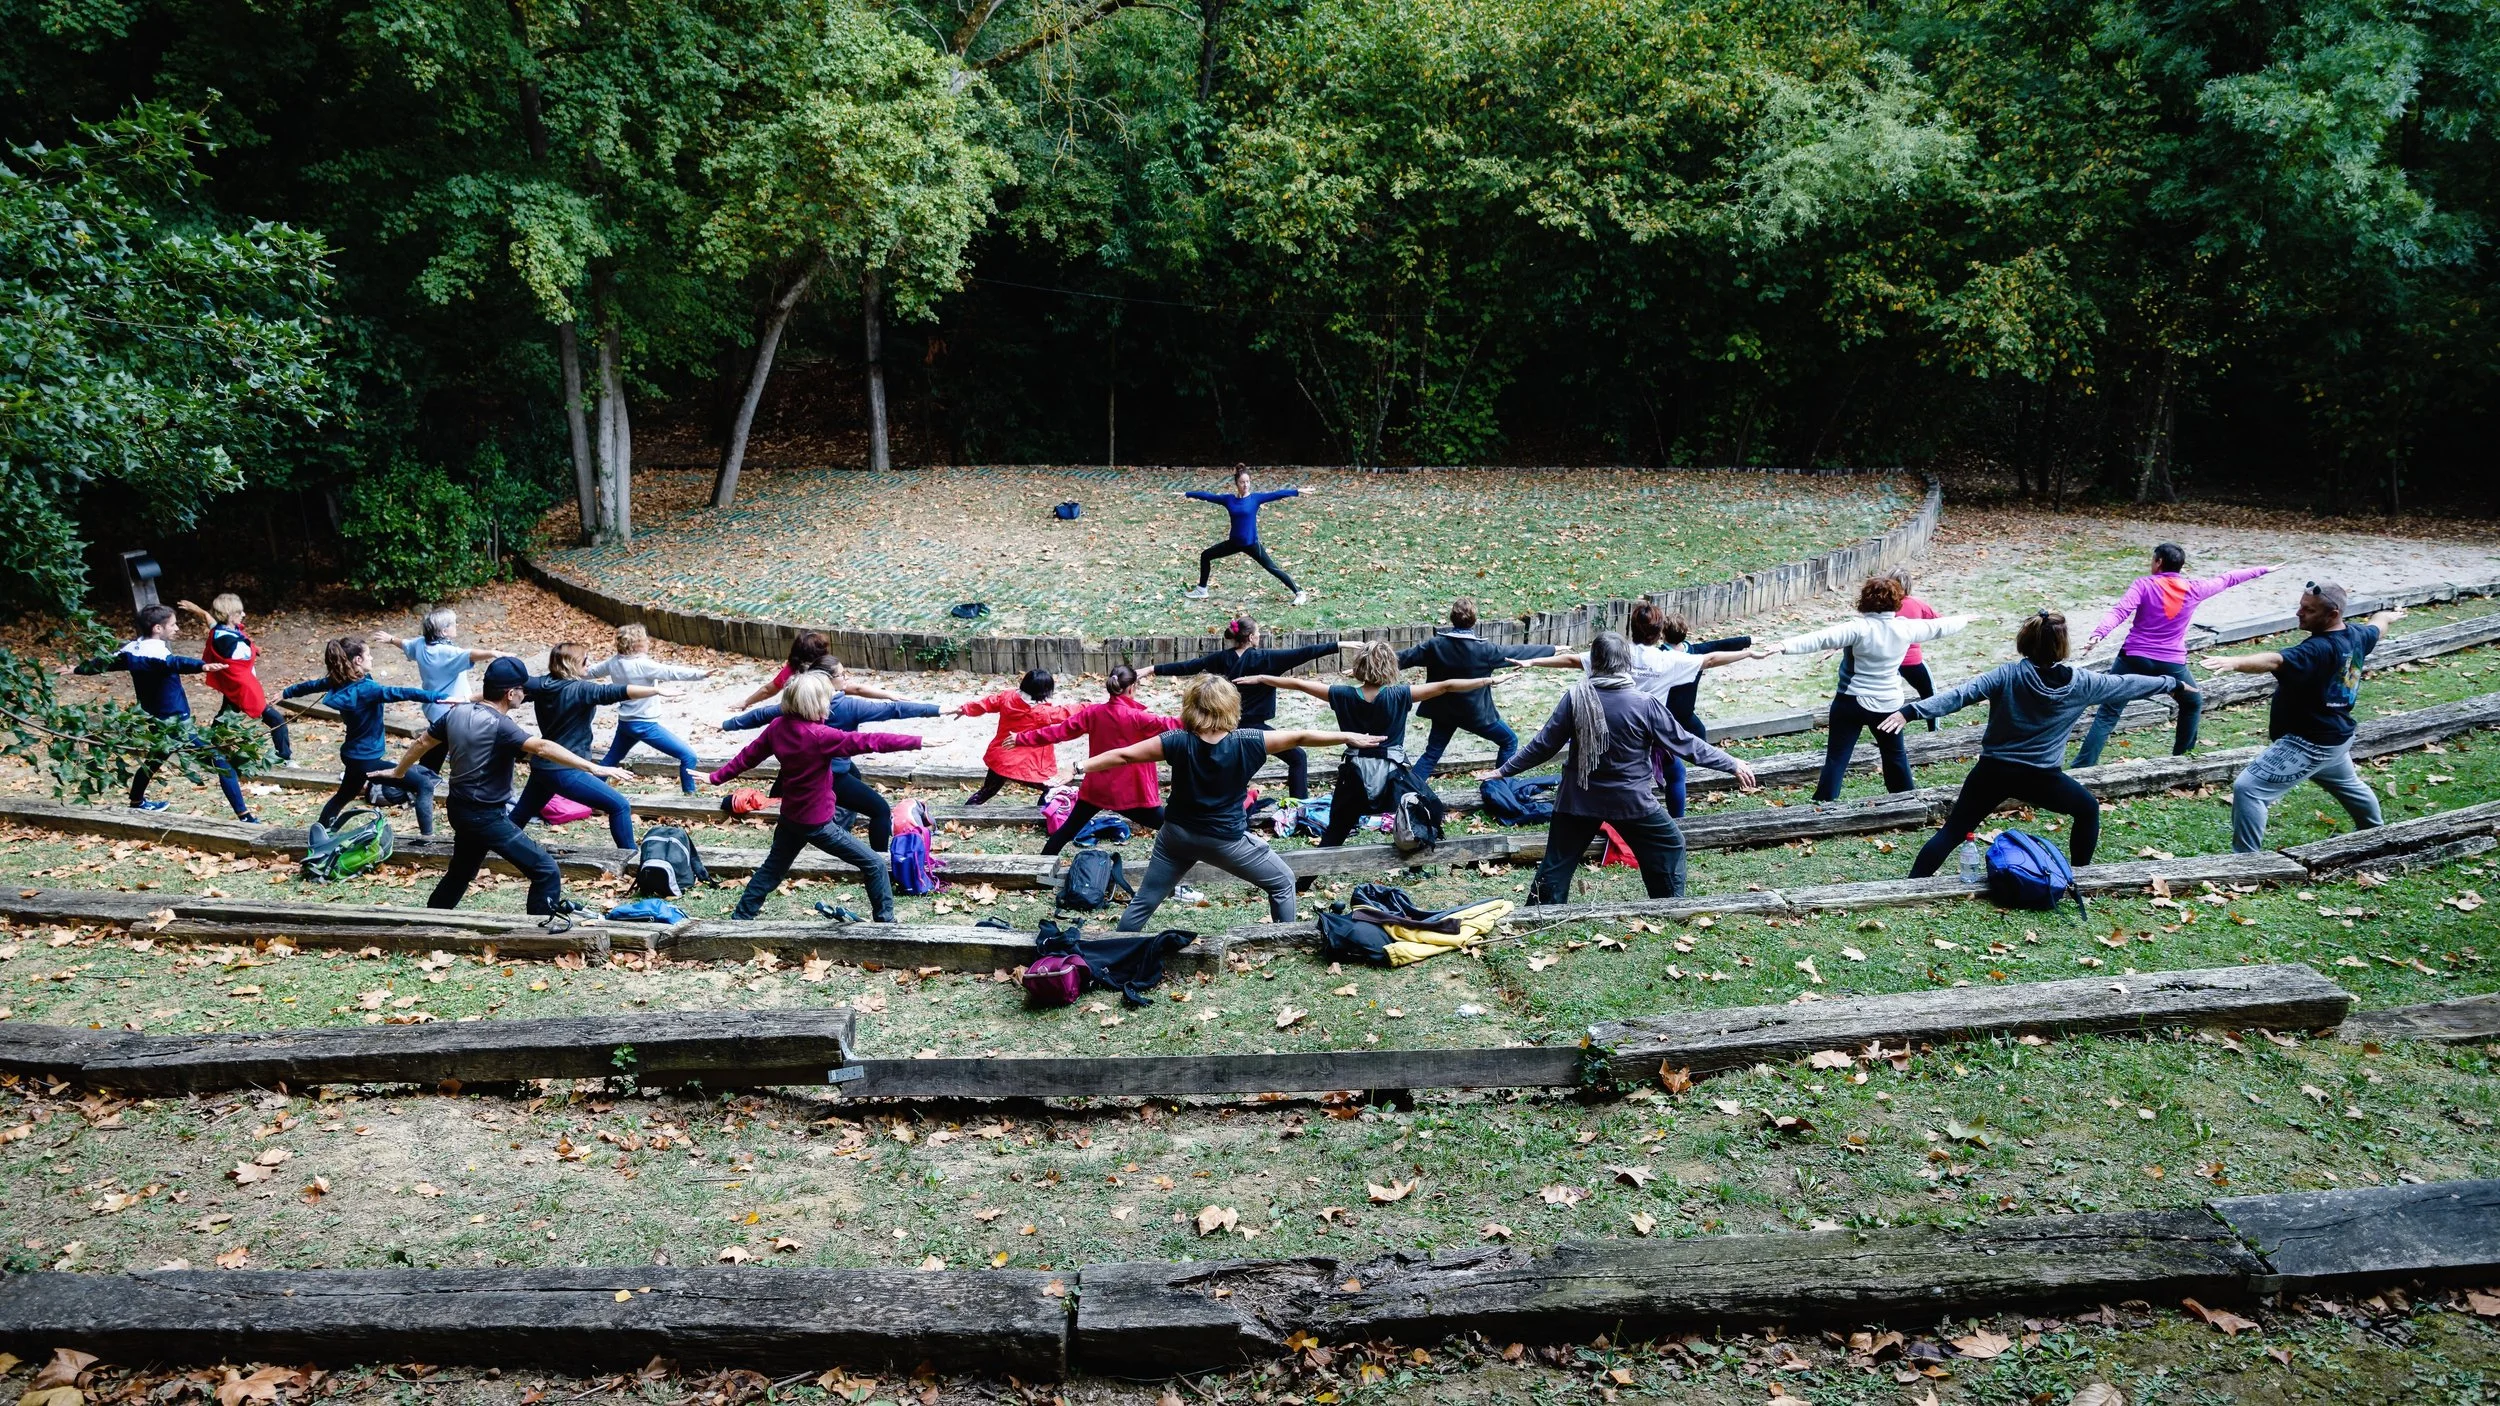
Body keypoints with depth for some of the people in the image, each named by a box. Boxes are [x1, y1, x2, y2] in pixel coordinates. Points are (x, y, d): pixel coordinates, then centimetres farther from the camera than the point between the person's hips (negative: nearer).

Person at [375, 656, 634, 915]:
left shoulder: (456, 712, 1)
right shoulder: (499, 725, -23)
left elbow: (422, 743, 16)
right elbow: (542, 748, -37)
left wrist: (398, 772, 34)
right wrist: (595, 768, -44)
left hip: (460, 809, 9)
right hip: (487, 817, -9)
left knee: (461, 872, 31)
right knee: (546, 873, -8)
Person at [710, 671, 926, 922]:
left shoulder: (777, 727, -4)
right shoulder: (819, 736, -26)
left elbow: (749, 754, 7)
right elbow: (867, 741, -29)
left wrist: (717, 777, 22)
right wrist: (917, 741, -28)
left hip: (790, 818, 8)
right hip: (817, 823, -8)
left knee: (771, 869, 28)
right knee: (875, 865, 0)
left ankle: (740, 917, 36)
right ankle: (885, 921, 4)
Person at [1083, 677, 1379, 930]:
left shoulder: (1179, 742, -15)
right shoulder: (1246, 742, -18)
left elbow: (1123, 756, -14)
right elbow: (1299, 737, -9)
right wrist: (1348, 737, -1)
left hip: (1177, 834, 2)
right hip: (1226, 839, -2)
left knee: (1143, 902, 16)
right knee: (1283, 883, 18)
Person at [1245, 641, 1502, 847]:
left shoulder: (1344, 695, -8)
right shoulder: (1398, 696, -14)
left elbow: (1299, 684, 1)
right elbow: (1445, 686, -12)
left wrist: (1261, 678, 12)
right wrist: (1489, 680, -7)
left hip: (1355, 776, 2)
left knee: (1334, 833, 15)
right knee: (1433, 811, 21)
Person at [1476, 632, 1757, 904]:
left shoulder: (1576, 697, -10)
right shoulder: (1645, 704, -14)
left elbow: (1544, 744, -5)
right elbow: (1683, 742, -7)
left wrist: (1504, 770, 8)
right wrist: (1733, 764, 3)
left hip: (1579, 799, 2)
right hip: (1632, 801, -2)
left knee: (1558, 861, 12)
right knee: (1670, 847, 18)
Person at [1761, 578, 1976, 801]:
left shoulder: (1859, 628, -18)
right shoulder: (1905, 628, -4)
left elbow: (1820, 639, -30)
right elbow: (1938, 627, 14)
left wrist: (1781, 647, -39)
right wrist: (1965, 619, 35)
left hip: (1851, 702, -4)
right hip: (1888, 705, 4)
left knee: (1836, 758, -1)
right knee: (1895, 753, 24)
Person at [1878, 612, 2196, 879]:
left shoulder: (2008, 675, -11)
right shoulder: (2080, 682, -6)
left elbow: (1960, 694, -22)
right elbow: (2127, 684, 10)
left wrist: (1911, 710, -29)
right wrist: (2173, 684, 26)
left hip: (1993, 771, 0)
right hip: (2040, 778, 0)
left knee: (1953, 831, 5)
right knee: (2088, 809, 28)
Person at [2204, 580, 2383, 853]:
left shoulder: (2318, 650, -30)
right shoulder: (2357, 635, -1)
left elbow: (2275, 660, -49)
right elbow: (2376, 630, 24)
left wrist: (2235, 662, -66)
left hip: (2309, 743, -11)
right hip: (2337, 737, 11)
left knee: (2248, 788, -16)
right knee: (2348, 785, 38)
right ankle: (2376, 833, 63)